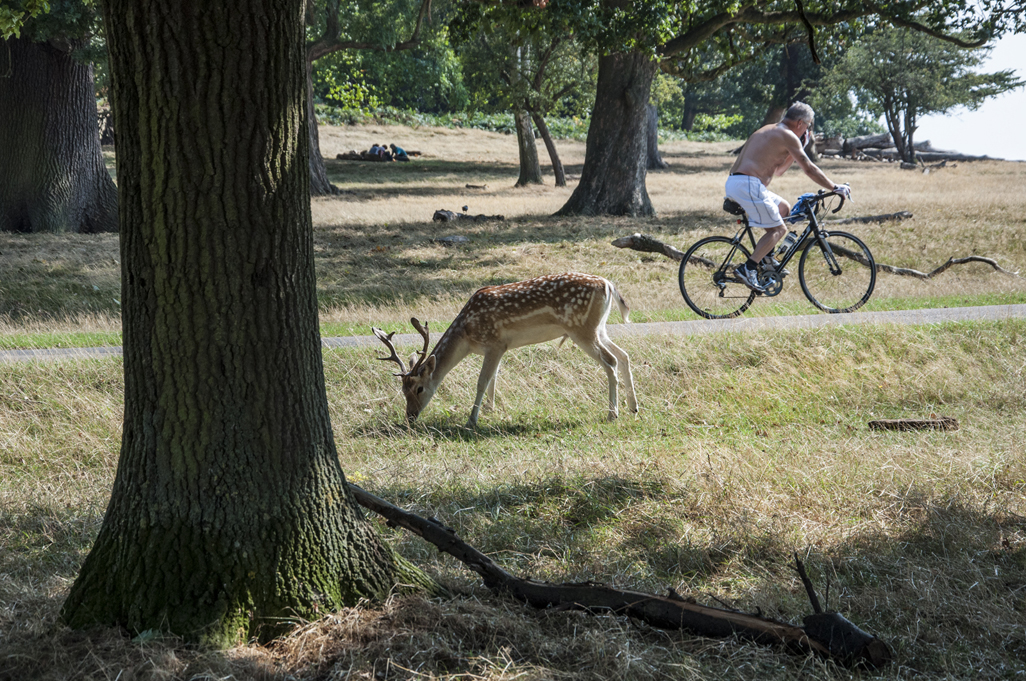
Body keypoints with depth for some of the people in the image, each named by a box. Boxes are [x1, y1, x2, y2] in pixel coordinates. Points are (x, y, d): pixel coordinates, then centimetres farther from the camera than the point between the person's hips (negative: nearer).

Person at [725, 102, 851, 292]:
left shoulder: (768, 130, 25)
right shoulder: (787, 135, -3)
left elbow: (777, 171, 32)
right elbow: (809, 169, -3)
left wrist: (798, 148, 27)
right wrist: (835, 188, 6)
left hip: (734, 182, 10)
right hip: (748, 184, -10)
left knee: (784, 208, 23)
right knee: (779, 229, -4)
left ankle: (766, 256, 16)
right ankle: (748, 268, -14)